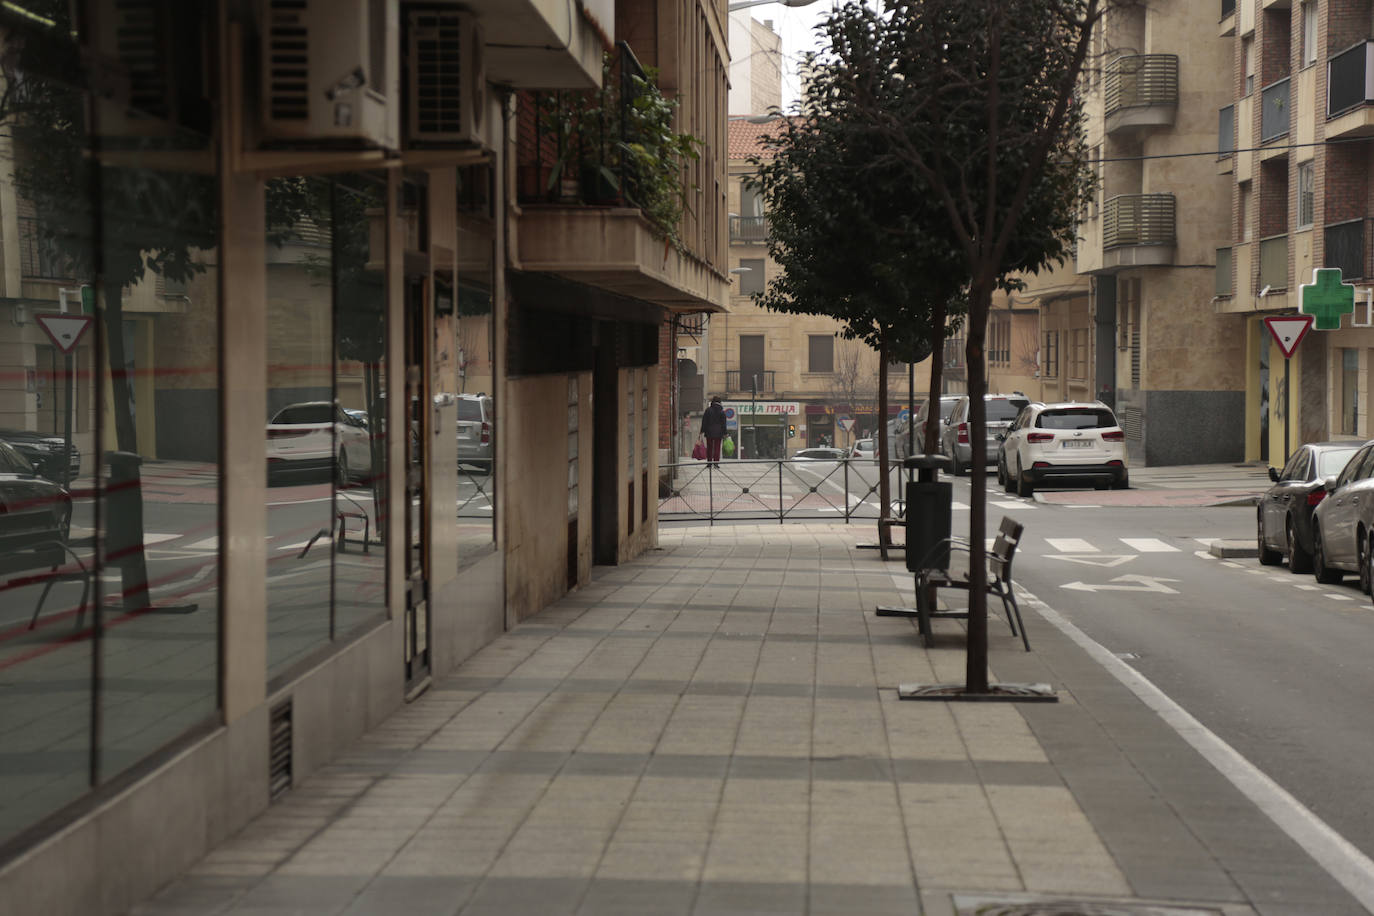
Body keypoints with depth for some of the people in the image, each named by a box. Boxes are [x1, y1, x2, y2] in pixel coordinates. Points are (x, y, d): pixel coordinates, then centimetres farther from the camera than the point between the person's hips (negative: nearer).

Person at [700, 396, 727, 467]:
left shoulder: (708, 410, -3)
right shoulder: (722, 411, -1)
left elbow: (704, 421, -1)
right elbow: (723, 423, 1)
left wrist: (702, 431, 3)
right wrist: (724, 433, 4)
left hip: (709, 432, 0)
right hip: (718, 432, 0)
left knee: (709, 447, 8)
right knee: (717, 448, 3)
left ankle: (709, 462, 7)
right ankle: (716, 462, -5)